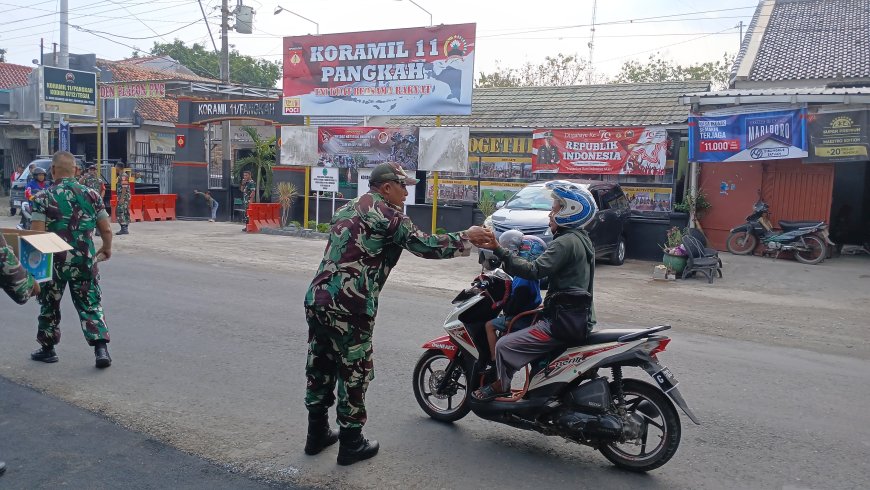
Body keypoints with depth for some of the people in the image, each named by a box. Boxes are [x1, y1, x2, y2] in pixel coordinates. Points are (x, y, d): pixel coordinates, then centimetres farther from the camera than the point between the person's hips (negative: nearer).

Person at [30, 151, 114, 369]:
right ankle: (101, 349, -3)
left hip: (54, 261, -1)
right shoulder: (91, 195, -1)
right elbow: (106, 231, 0)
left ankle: (48, 349, 31)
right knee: (91, 306, 8)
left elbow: (37, 235, -13)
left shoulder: (43, 198, -8)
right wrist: (107, 249, 19)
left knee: (49, 305, 18)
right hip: (85, 261, 1)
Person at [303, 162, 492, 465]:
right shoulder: (387, 214, -7)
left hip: (317, 298, 9)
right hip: (349, 308, -8)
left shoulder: (347, 210, 20)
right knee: (354, 372, 5)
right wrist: (466, 238, 4)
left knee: (320, 366, 17)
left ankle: (317, 434, 30)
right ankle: (351, 444, 17)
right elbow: (424, 245, -7)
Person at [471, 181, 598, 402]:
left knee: (505, 346, -14)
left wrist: (498, 250, -31)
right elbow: (548, 272, 21)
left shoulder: (566, 242, -17)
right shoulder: (580, 239, 15)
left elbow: (535, 270, -28)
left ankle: (500, 386, 5)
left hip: (564, 321, -11)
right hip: (579, 316, 11)